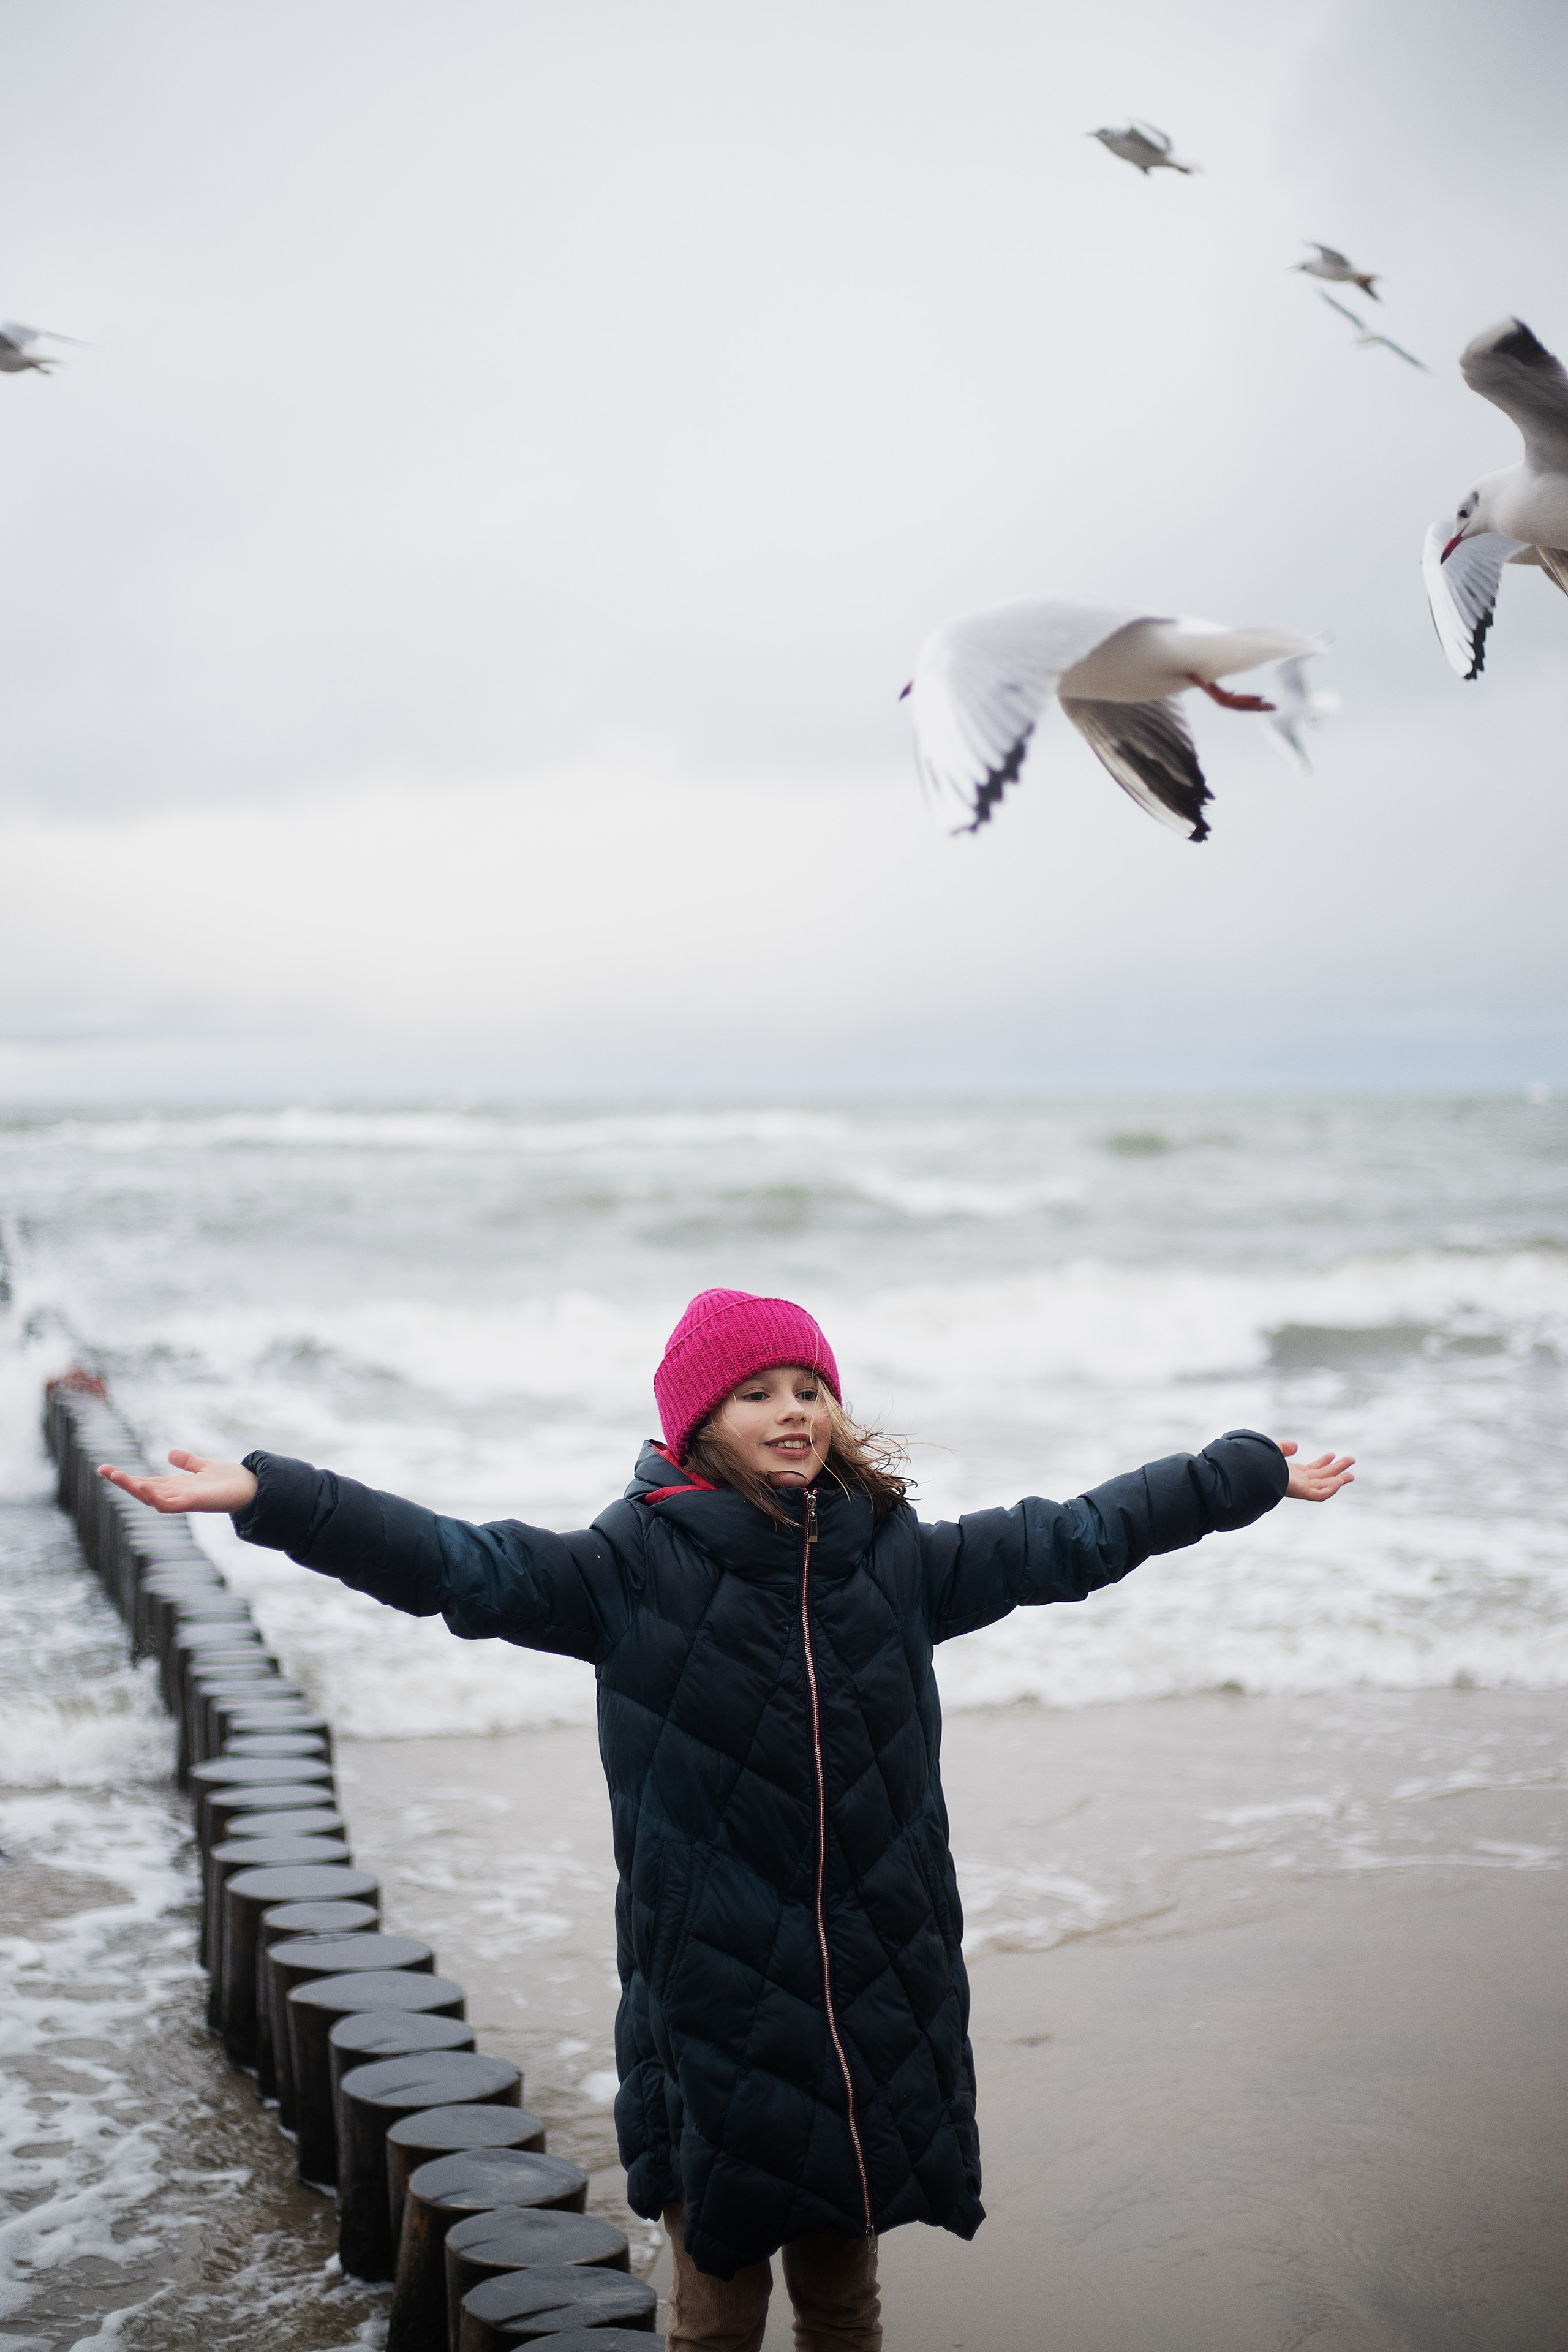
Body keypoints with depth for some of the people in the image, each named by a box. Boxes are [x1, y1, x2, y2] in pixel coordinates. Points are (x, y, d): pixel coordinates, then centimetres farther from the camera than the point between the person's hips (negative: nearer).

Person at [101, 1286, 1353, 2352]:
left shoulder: (897, 1560, 4)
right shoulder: (635, 1570, -7)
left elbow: (1075, 1539, 13)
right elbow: (458, 1565, -17)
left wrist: (1251, 1475, 19)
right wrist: (267, 1495, -29)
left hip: (880, 2006, 3)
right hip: (715, 2012, -3)